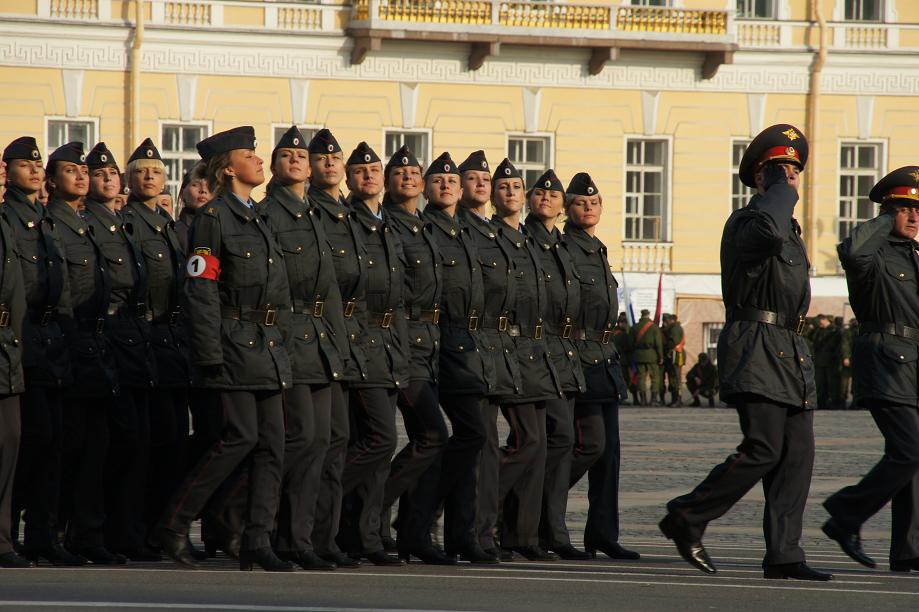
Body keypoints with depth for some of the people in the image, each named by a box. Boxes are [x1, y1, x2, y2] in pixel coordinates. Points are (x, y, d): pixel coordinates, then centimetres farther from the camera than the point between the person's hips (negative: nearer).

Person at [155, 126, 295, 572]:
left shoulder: (257, 220, 18)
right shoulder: (214, 218, -7)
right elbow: (200, 290, -12)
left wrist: (279, 343, 18)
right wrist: (211, 356, -18)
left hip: (267, 347, 8)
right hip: (235, 344, -8)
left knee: (272, 443, 1)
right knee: (241, 436, -11)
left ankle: (257, 540, 1)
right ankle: (173, 524, -2)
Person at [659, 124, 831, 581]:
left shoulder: (790, 229, 23)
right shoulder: (744, 223, -8)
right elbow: (768, 231, -35)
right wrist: (779, 191, -18)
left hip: (790, 354, 9)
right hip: (755, 350, -9)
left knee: (798, 453, 1)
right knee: (763, 449, -16)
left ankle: (783, 555, -1)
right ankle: (686, 518, -4)